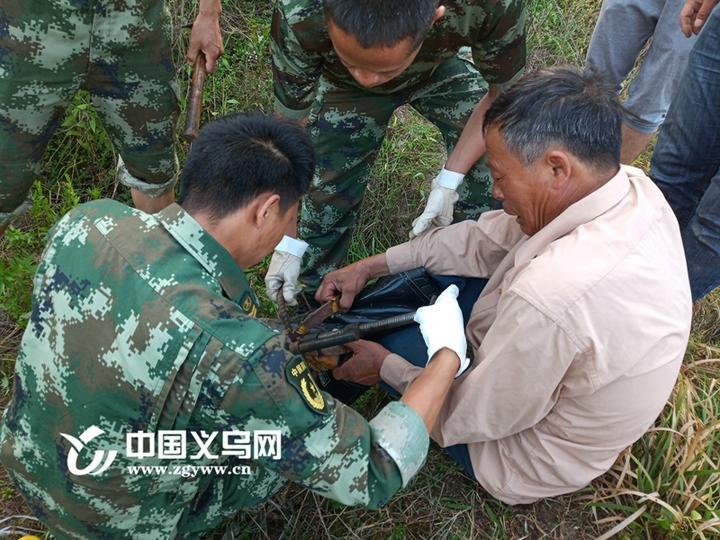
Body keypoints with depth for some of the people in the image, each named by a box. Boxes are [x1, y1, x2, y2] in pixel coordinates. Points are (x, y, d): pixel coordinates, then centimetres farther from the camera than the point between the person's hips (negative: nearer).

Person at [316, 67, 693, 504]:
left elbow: (474, 416, -26)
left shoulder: (551, 295, -42)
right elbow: (488, 239, -5)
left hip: (530, 461, -7)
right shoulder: (633, 189, -15)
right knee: (433, 269, 10)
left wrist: (385, 367, -9)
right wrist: (372, 266, -2)